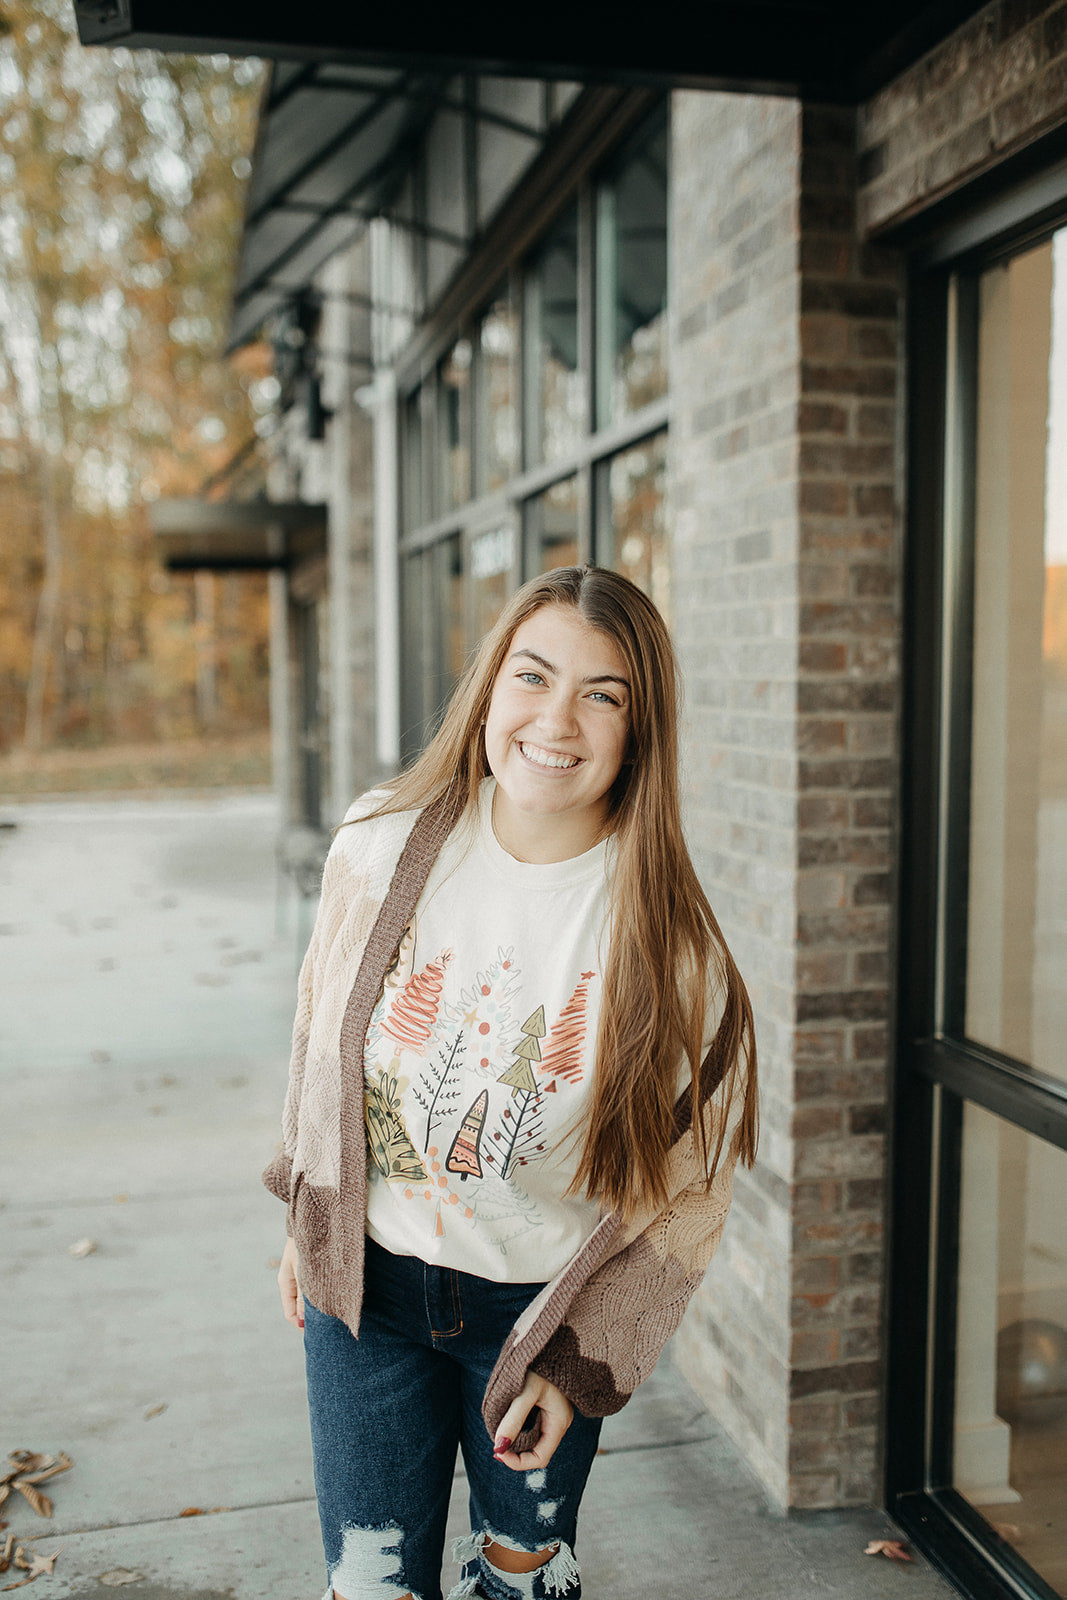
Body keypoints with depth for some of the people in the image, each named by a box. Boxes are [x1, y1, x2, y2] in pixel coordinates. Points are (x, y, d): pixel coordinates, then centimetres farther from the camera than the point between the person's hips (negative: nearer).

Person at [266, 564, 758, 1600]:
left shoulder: (665, 930, -18)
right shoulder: (384, 843, -13)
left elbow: (684, 1184, -9)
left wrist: (580, 1362, -8)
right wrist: (307, 1219, 10)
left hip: (542, 1306, -1)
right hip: (366, 1286, 1)